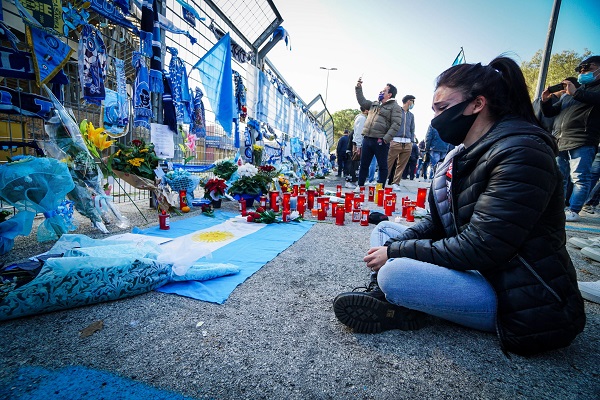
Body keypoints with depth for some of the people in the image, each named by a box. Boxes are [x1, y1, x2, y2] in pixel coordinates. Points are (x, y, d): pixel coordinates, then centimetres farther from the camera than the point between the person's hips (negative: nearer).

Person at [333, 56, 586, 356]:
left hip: (525, 305, -9)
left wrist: (396, 252, -20)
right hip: (474, 269, 9)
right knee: (384, 230, 8)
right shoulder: (464, 153, 6)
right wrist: (392, 246, -10)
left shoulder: (522, 152, -21)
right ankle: (387, 297, -12)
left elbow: (481, 248, -27)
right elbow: (437, 222, 7)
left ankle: (390, 301, -1)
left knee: (394, 272, -32)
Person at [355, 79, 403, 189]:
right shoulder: (374, 104, 21)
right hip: (367, 139, 7)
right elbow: (362, 102, 29)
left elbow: (396, 124, -11)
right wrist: (359, 88, 20)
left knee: (382, 166, 3)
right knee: (364, 164, 9)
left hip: (380, 141, -6)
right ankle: (360, 186, 18)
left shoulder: (395, 107, -1)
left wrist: (386, 139, -20)